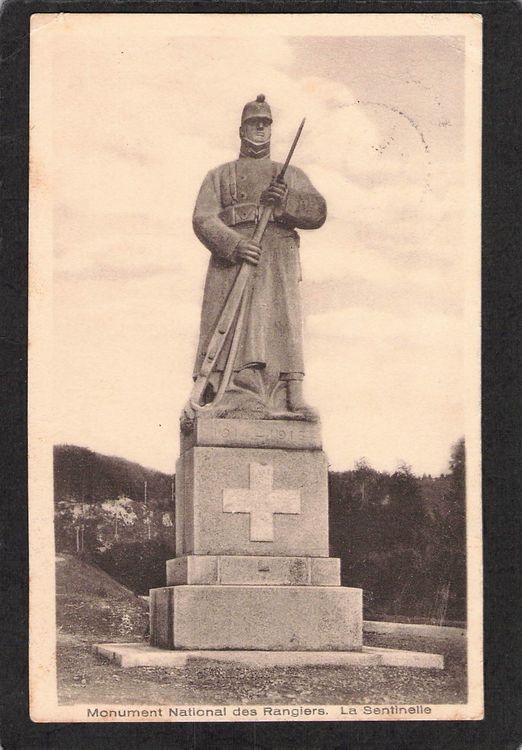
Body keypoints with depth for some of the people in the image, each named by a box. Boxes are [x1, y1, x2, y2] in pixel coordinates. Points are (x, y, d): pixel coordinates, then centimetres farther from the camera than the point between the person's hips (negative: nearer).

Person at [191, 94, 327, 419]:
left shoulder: (291, 175, 27)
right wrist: (234, 244, -15)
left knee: (279, 320, -17)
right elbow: (203, 219, 6)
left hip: (278, 258, 1)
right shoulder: (219, 176, 24)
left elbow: (317, 212, 10)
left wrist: (286, 199, -12)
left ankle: (289, 400, -30)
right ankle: (238, 399, -31)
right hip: (231, 256, -1)